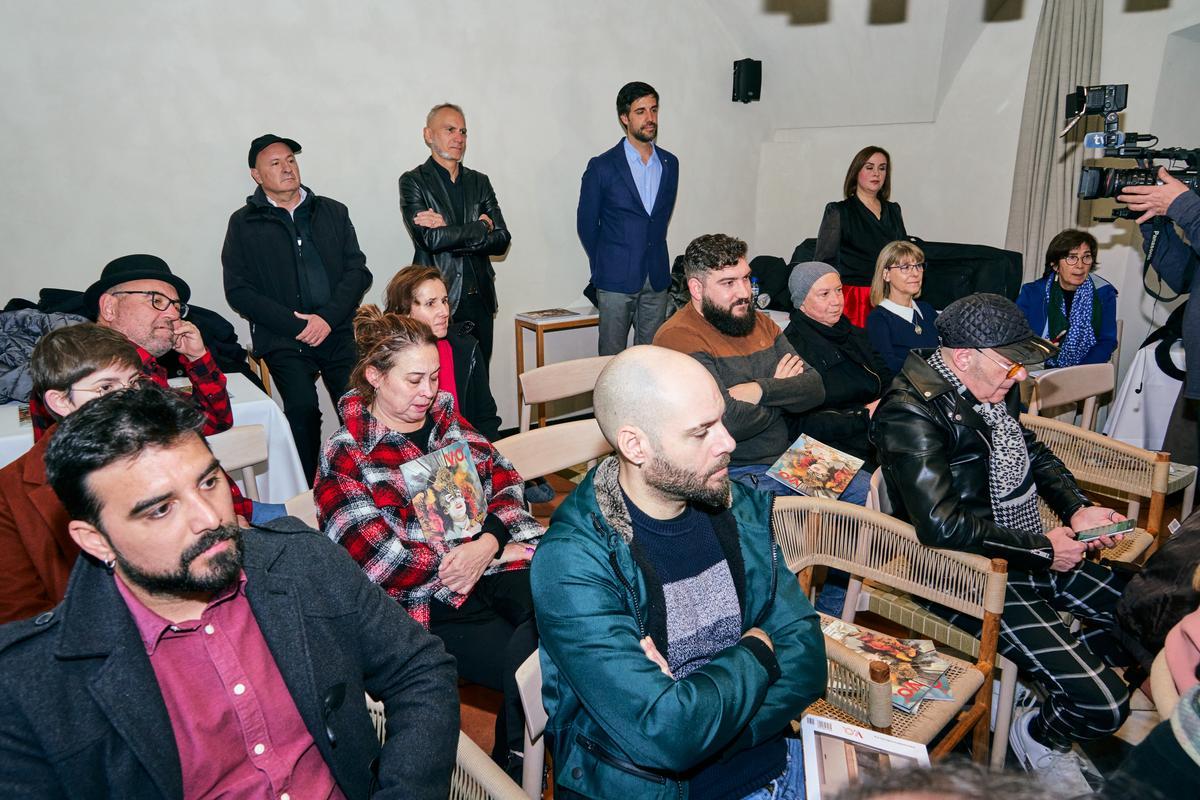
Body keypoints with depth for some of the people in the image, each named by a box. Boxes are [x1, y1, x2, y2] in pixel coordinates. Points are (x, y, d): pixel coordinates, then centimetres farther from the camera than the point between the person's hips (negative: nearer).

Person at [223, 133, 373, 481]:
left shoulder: (333, 212, 16)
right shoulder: (244, 223, 9)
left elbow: (358, 270, 8)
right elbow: (238, 290, 2)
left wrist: (328, 317, -7)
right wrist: (295, 324, -8)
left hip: (337, 330, 2)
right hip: (283, 338, -1)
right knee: (303, 407, -23)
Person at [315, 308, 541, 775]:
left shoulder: (446, 417, 13)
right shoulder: (345, 457, -4)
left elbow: (504, 479, 11)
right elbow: (380, 560, -12)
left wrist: (488, 541, -11)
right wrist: (498, 557, -10)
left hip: (494, 559, 5)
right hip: (428, 604, -4)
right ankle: (511, 769, 7)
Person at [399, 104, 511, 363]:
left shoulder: (479, 182, 14)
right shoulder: (413, 181, 1)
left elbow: (502, 241, 3)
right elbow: (431, 238, -15)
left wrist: (450, 234, -9)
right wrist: (482, 227, -5)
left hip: (480, 300, 4)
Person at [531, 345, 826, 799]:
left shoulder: (738, 507, -2)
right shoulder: (572, 562, -20)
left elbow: (806, 656, -3)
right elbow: (665, 735, -24)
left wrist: (697, 709, -19)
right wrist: (755, 653, -9)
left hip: (773, 761, 4)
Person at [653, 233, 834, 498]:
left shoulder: (760, 322, 12)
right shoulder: (679, 337, -15)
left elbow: (816, 389, 4)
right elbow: (730, 422, -25)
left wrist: (762, 390, -17)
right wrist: (781, 390, -4)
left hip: (787, 456, 8)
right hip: (734, 473, -8)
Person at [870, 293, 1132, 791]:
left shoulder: (992, 388, 2)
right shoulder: (911, 413, -25)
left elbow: (1034, 454, 18)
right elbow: (943, 525, -31)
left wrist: (1078, 509, 0)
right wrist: (1042, 550, -19)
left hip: (1034, 553, 9)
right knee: (1102, 706, -13)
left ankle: (1050, 674, 29)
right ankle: (1038, 738, 21)